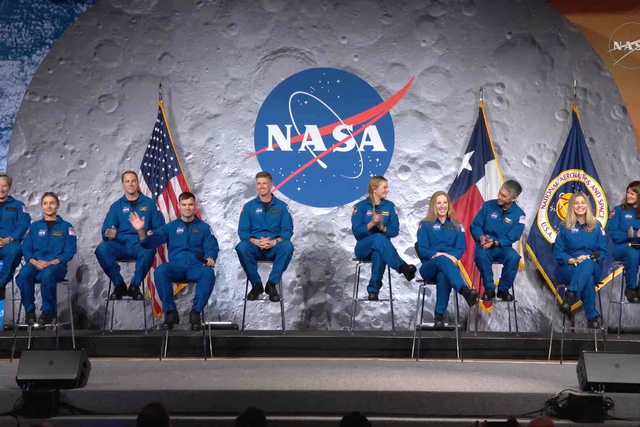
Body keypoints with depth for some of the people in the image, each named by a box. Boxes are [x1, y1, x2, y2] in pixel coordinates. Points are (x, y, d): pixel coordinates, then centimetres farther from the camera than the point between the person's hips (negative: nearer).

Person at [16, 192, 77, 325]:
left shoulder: (66, 227, 11)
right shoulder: (34, 226, 19)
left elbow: (69, 251, 1)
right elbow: (26, 248, 10)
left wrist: (51, 263, -14)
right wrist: (34, 262, -12)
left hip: (56, 265, -2)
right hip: (35, 264, 2)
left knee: (47, 274, -39)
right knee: (23, 274, -33)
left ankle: (48, 312, -22)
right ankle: (30, 311, -17)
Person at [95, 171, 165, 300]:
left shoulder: (149, 203, 13)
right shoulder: (116, 206, 15)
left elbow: (160, 227, 8)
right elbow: (106, 231, 10)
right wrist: (110, 235, -15)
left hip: (141, 245, -1)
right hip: (121, 245, 2)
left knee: (148, 251, -39)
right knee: (102, 249, -32)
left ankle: (135, 286, -15)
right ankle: (119, 285, -12)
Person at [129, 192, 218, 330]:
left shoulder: (204, 227, 17)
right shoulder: (171, 226, 19)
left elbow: (211, 248, 6)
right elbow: (150, 242, 12)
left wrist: (210, 258, -17)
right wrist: (141, 230, -7)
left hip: (196, 266, -1)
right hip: (176, 265, 1)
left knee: (208, 273, -36)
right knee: (160, 271, -33)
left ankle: (195, 312, -23)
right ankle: (170, 312, -20)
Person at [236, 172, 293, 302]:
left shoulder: (281, 206, 9)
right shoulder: (249, 206, 9)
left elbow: (288, 230, 3)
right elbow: (242, 231, 3)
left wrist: (275, 241, -17)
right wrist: (256, 241, -17)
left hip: (274, 247, 0)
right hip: (255, 247, 0)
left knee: (287, 246, -35)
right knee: (242, 247, -34)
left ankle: (272, 284, -21)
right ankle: (256, 285, -16)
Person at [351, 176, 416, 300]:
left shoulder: (389, 206, 8)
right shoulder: (360, 206, 0)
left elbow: (395, 231, 1)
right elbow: (356, 231, -9)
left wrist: (382, 227, -18)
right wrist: (371, 224, -24)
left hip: (381, 246, 2)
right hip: (364, 248, -2)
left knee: (378, 253, -39)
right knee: (379, 238, -38)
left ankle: (373, 289, -35)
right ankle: (403, 267, -55)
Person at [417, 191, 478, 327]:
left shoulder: (456, 226, 17)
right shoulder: (425, 225, 9)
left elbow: (461, 248, 6)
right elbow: (422, 250, -1)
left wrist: (453, 257, -17)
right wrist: (439, 255, -19)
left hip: (449, 265, 2)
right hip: (429, 267, -2)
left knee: (443, 275, -38)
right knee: (443, 260, -39)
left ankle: (439, 313, -36)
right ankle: (464, 290, -62)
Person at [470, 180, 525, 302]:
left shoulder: (519, 214, -3)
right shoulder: (488, 205, -2)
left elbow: (512, 237, -6)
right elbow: (475, 225, 1)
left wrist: (495, 242, -22)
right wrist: (481, 237, -20)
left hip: (503, 247, 0)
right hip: (485, 245, 0)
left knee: (513, 257, -33)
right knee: (481, 255, -36)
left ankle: (503, 289, -11)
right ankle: (489, 289, -16)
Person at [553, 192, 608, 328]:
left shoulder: (596, 226, 10)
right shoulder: (564, 227, 6)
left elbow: (603, 251, 6)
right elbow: (558, 252, 2)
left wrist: (589, 258, -14)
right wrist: (572, 260, -17)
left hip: (592, 268, 1)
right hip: (569, 268, -1)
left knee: (587, 264, -39)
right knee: (588, 279, -36)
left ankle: (570, 297, -52)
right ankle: (592, 317, -37)